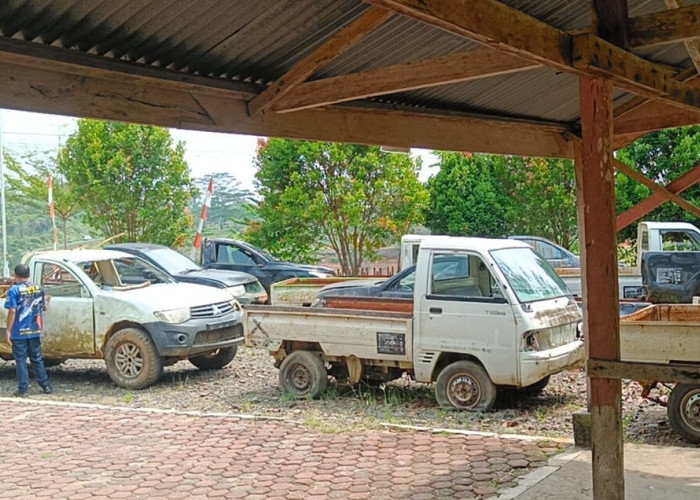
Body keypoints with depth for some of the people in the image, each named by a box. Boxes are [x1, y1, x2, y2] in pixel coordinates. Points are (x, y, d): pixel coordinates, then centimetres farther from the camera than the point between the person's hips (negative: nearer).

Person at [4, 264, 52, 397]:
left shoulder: (14, 290, -10)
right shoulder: (38, 289, 5)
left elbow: (12, 311, -16)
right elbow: (44, 307, 15)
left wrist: (8, 330, -11)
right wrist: (46, 300, 38)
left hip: (19, 332, -4)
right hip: (35, 331, 4)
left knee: (21, 360, 3)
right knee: (37, 359, 14)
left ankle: (23, 389, 4)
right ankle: (46, 386, 15)